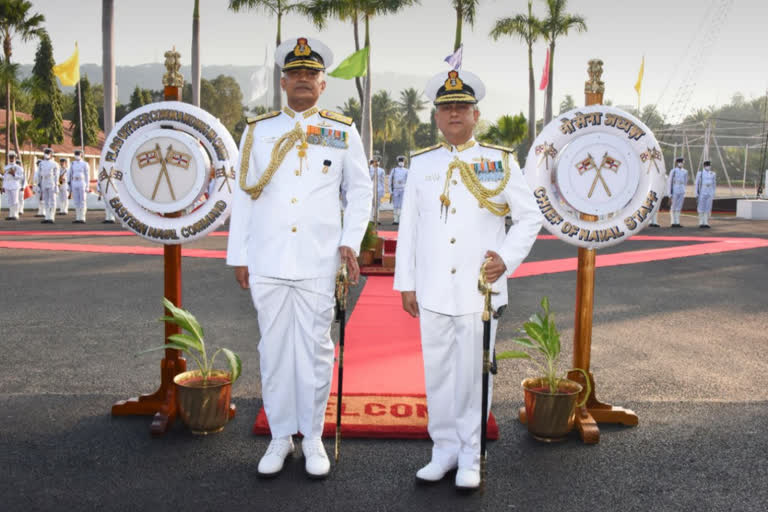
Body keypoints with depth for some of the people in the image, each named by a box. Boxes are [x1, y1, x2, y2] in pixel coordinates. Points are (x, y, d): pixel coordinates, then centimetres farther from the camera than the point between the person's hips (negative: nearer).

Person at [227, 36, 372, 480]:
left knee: (316, 350, 4)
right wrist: (238, 255, 7)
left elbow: (360, 191, 11)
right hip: (267, 261, 1)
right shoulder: (259, 131, 9)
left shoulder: (344, 133, 6)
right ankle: (280, 436, 21)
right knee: (274, 350, 7)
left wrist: (351, 242, -2)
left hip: (318, 262, -1)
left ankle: (313, 437, 19)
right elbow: (244, 194, 10)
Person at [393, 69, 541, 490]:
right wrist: (406, 283, 7)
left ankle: (471, 456, 15)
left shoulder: (500, 161, 3)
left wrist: (507, 258, -10)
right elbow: (408, 226, 10)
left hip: (480, 289, -2)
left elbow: (529, 217, 5)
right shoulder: (421, 164, 9)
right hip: (433, 291, 3)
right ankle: (445, 449, 22)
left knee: (473, 373, 2)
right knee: (437, 372, 8)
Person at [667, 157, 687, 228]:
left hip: (682, 192, 5)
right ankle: (672, 223, 5)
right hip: (674, 192, -5)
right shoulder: (673, 171, -7)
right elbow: (670, 182, -7)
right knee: (673, 208, 0)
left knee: (679, 208, 6)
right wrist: (670, 194, -11)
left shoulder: (685, 172, 8)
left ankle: (677, 223, 10)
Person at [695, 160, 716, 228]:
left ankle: (706, 223, 6)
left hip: (709, 194, 3)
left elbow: (714, 184, 13)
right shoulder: (700, 173, -4)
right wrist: (696, 194, -7)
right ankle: (701, 223, 7)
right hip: (702, 193, -3)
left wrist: (713, 194, 10)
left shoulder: (713, 174, 6)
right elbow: (696, 184, -2)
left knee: (708, 208, 1)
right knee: (701, 208, -1)